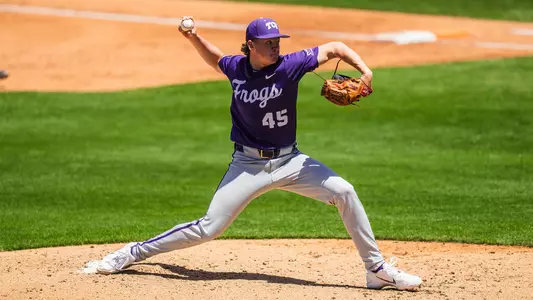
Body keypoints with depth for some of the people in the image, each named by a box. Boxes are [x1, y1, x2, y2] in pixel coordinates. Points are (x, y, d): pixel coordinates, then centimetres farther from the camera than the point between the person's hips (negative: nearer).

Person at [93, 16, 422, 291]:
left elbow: (334, 48, -7)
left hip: (289, 161, 0)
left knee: (344, 192, -17)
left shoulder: (289, 66, -12)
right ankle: (135, 252, 10)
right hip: (248, 164, 0)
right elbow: (215, 59, 20)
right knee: (208, 228, -6)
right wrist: (194, 38, 4)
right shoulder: (236, 68, -5)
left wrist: (365, 71, -22)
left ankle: (377, 269, -7)